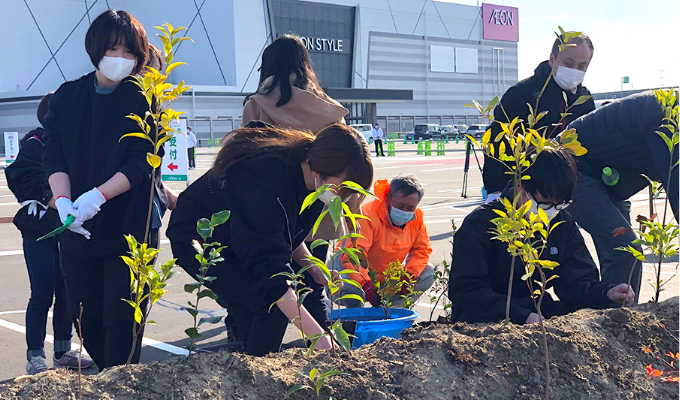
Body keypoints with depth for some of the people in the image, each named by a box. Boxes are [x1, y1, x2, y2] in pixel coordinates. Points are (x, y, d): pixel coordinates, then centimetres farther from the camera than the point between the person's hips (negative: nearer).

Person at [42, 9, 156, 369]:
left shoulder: (143, 100, -3)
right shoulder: (67, 96, 7)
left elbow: (142, 163, -11)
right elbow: (54, 156, 1)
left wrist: (98, 196, -24)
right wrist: (63, 200, -17)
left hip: (129, 227, -4)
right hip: (77, 229, 4)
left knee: (121, 317, -3)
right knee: (86, 317, 9)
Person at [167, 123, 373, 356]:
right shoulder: (267, 181, -38)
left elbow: (288, 232, 7)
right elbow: (270, 267, -40)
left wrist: (313, 267, -10)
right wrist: (317, 336, -42)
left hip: (241, 239, 8)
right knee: (273, 305, -24)